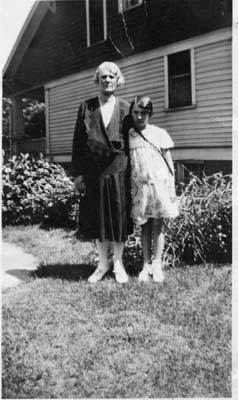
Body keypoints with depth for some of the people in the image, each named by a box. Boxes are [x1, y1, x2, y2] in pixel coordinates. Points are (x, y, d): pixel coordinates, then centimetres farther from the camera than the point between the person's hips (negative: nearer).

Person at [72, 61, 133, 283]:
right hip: (93, 172, 1)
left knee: (119, 218, 5)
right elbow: (78, 141, 4)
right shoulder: (86, 107, 6)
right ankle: (102, 263, 23)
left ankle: (118, 263, 21)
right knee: (96, 219, 8)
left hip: (118, 172, -1)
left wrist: (133, 172, -1)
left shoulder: (125, 108, 5)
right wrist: (78, 173, -3)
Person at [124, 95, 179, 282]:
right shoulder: (128, 136, 6)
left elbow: (169, 163, 2)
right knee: (144, 227, 7)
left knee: (158, 226, 2)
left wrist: (172, 190, -1)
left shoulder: (160, 133, 1)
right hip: (139, 186, 2)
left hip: (159, 184, -2)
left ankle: (157, 265, 10)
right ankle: (146, 265, 16)